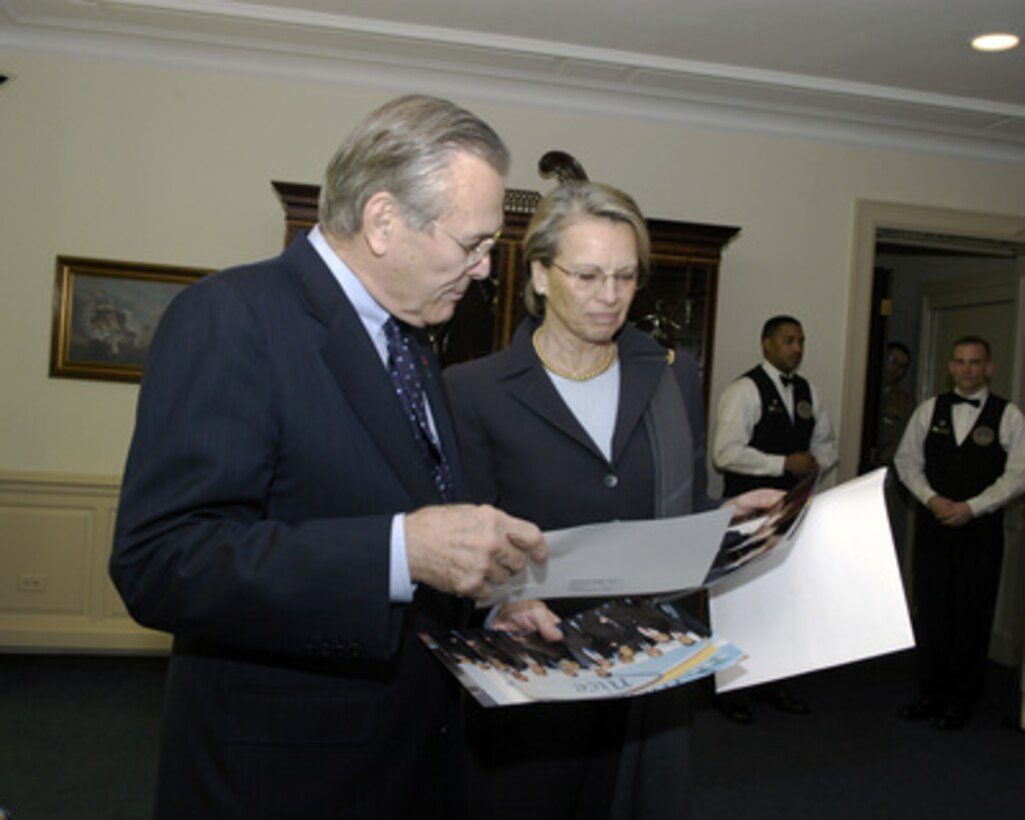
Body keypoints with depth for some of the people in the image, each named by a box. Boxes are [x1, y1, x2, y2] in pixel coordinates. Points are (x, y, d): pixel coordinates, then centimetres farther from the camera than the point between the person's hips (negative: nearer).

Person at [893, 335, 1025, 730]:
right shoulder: (929, 410, 6)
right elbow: (907, 460, 7)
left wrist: (970, 508, -13)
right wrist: (932, 500, -8)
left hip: (980, 528, -2)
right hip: (932, 524, 2)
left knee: (973, 615, 3)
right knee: (930, 611, 7)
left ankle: (960, 701, 17)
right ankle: (930, 693, 21)